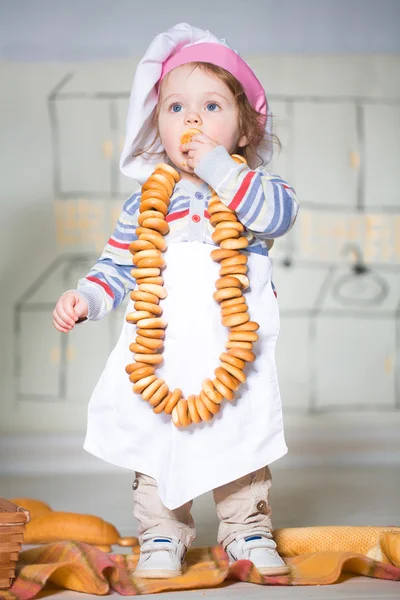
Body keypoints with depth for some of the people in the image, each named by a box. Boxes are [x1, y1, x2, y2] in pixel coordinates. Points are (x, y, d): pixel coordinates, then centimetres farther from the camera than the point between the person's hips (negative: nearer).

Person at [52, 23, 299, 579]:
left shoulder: (253, 185, 1)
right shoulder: (145, 203, 5)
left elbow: (279, 211, -21)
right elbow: (117, 266, 11)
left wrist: (219, 167, -22)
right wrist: (86, 297, -7)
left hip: (235, 350, -1)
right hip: (159, 354, 1)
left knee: (244, 446, 9)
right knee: (156, 447, 6)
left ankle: (250, 534, 25)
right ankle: (161, 538, 20)